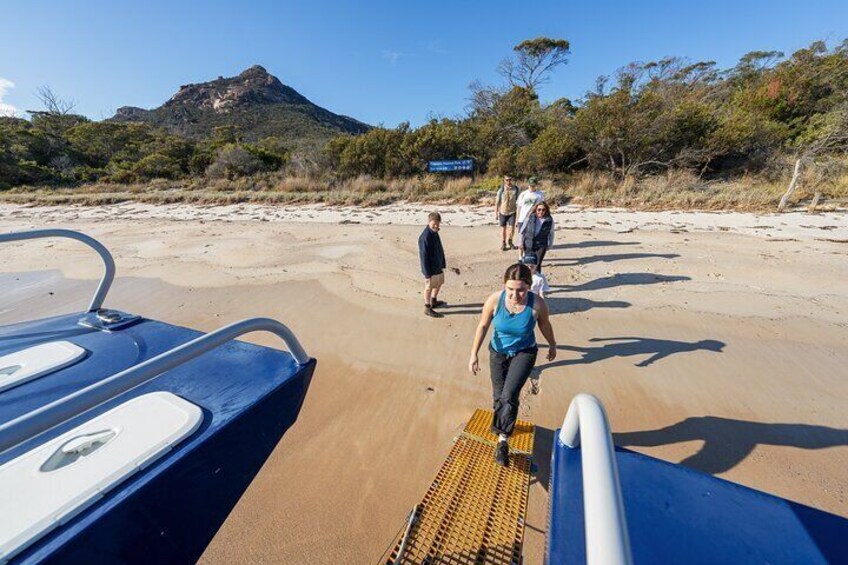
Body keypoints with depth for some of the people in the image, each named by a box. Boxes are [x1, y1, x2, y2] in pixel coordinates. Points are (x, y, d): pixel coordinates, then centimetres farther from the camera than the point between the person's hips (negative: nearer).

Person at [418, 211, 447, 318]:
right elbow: (423, 256, -24)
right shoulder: (425, 237, -26)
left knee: (439, 283, 24)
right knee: (429, 287, 6)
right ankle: (427, 308, 23)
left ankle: (434, 301, 45)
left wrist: (443, 264, 18)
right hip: (431, 269, -9)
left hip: (438, 266, 9)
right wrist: (427, 273, -22)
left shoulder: (435, 232, 3)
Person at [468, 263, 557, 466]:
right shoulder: (495, 299, -26)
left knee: (509, 395, -16)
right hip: (498, 352, 2)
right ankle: (500, 423, 48)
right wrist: (474, 354, -11)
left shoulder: (537, 303, -27)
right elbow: (483, 326, -12)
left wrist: (552, 345, 12)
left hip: (524, 352, -1)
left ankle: (503, 439, 7)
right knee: (498, 395, 17)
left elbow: (545, 325, -4)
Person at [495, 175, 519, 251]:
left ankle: (510, 241, 21)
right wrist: (496, 213, -3)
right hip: (503, 212, -1)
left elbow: (518, 200, 6)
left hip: (512, 211, 1)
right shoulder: (501, 189, -8)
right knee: (503, 228, 6)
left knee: (512, 228, -4)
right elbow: (497, 202, -2)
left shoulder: (516, 188, -3)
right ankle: (503, 244, 23)